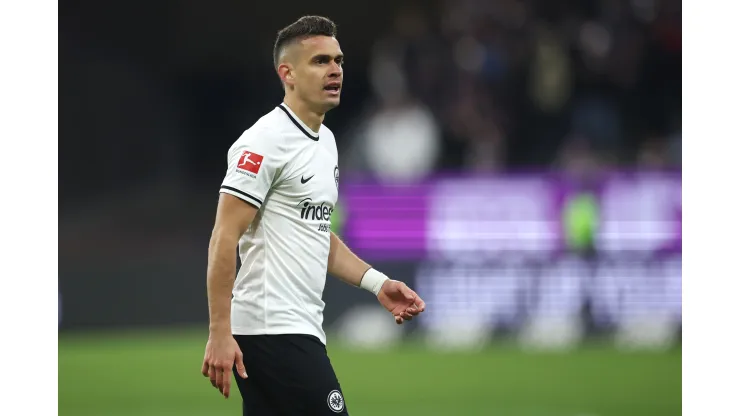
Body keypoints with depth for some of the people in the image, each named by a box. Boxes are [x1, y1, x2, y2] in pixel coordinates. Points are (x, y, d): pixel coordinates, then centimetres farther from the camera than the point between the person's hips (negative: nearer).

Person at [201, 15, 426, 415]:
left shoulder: (325, 141, 18)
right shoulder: (267, 141, -12)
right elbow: (224, 238, -15)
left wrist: (378, 283, 15)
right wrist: (219, 333, -21)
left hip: (300, 329, 9)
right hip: (274, 331, -9)